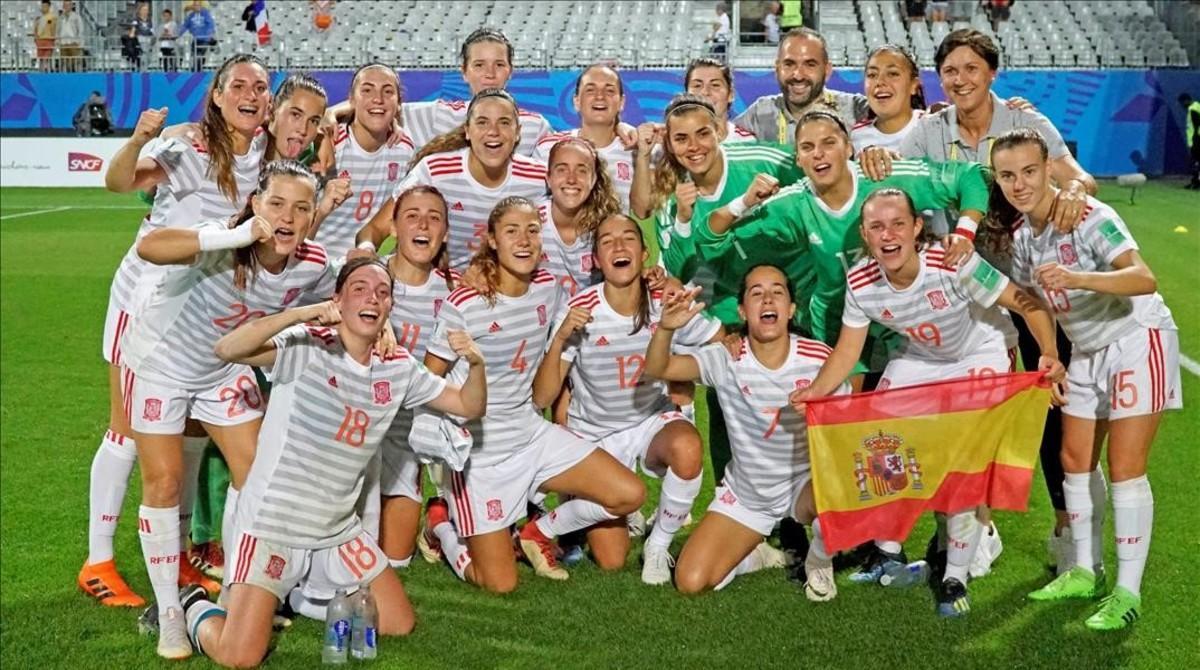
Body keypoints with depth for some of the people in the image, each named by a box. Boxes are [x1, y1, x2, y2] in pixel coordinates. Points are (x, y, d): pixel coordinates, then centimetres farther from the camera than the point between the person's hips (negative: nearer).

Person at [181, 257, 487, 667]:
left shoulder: (399, 368, 2)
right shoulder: (305, 348, -16)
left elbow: (468, 406, 7)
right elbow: (227, 350, -31)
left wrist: (476, 363, -14)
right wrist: (303, 312, -38)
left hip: (338, 532, 6)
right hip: (274, 526, -6)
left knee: (400, 624, 9)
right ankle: (194, 610, 20)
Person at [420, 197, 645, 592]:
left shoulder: (549, 289, -1)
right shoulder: (464, 305, -19)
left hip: (531, 431, 6)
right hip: (478, 447, -5)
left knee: (630, 495, -7)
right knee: (501, 584, -5)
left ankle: (539, 532, 16)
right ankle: (441, 521, 23)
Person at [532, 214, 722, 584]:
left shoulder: (667, 303, -15)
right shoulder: (580, 311, -18)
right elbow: (542, 397, -19)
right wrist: (560, 339, -34)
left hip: (653, 421, 1)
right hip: (595, 434, 0)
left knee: (687, 449, -37)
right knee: (611, 561, -4)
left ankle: (659, 545, -9)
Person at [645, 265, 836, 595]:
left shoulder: (819, 358, -15)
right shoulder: (727, 359, -15)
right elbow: (656, 370, -25)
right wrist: (666, 328, -46)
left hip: (804, 482, -1)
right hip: (745, 493, 1)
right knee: (690, 581, -12)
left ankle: (818, 563, 0)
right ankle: (756, 555, 23)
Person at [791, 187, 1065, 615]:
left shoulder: (953, 264, -36)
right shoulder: (860, 282, -22)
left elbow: (1029, 304, -28)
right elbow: (848, 348, -12)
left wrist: (1049, 354, -42)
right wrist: (816, 391, -28)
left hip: (982, 356, -4)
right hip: (918, 360, 5)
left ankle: (955, 576, 4)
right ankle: (889, 552, 21)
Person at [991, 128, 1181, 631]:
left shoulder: (1089, 217, -23)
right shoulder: (1020, 234, 0)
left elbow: (1144, 278, -38)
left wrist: (1078, 277, -53)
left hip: (1138, 342, -8)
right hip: (1086, 352, 8)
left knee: (1123, 468, -9)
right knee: (1075, 460, 10)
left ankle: (1127, 592, 1)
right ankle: (1086, 571, 24)